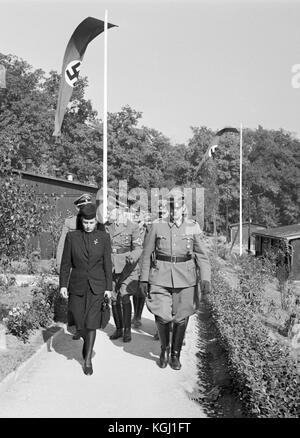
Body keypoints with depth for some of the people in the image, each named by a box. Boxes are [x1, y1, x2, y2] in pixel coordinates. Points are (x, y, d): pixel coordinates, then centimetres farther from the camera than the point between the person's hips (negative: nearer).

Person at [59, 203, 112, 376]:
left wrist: (109, 287, 0)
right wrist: (63, 285, -2)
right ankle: (87, 341, 40)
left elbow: (107, 264, 2)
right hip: (77, 285, 1)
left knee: (91, 323, -6)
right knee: (79, 322, 7)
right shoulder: (72, 236, 1)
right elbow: (66, 263, 4)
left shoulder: (104, 237, 1)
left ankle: (88, 359, 6)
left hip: (97, 286, -1)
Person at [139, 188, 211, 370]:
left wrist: (206, 278, -13)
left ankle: (175, 354, 29)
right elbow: (147, 254, 5)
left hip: (185, 279, 1)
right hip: (160, 278, -1)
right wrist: (144, 279, 4)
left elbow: (202, 255, -1)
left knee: (181, 318, 7)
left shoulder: (193, 227, 0)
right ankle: (164, 348, 21)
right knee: (162, 316, -9)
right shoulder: (157, 226, 0)